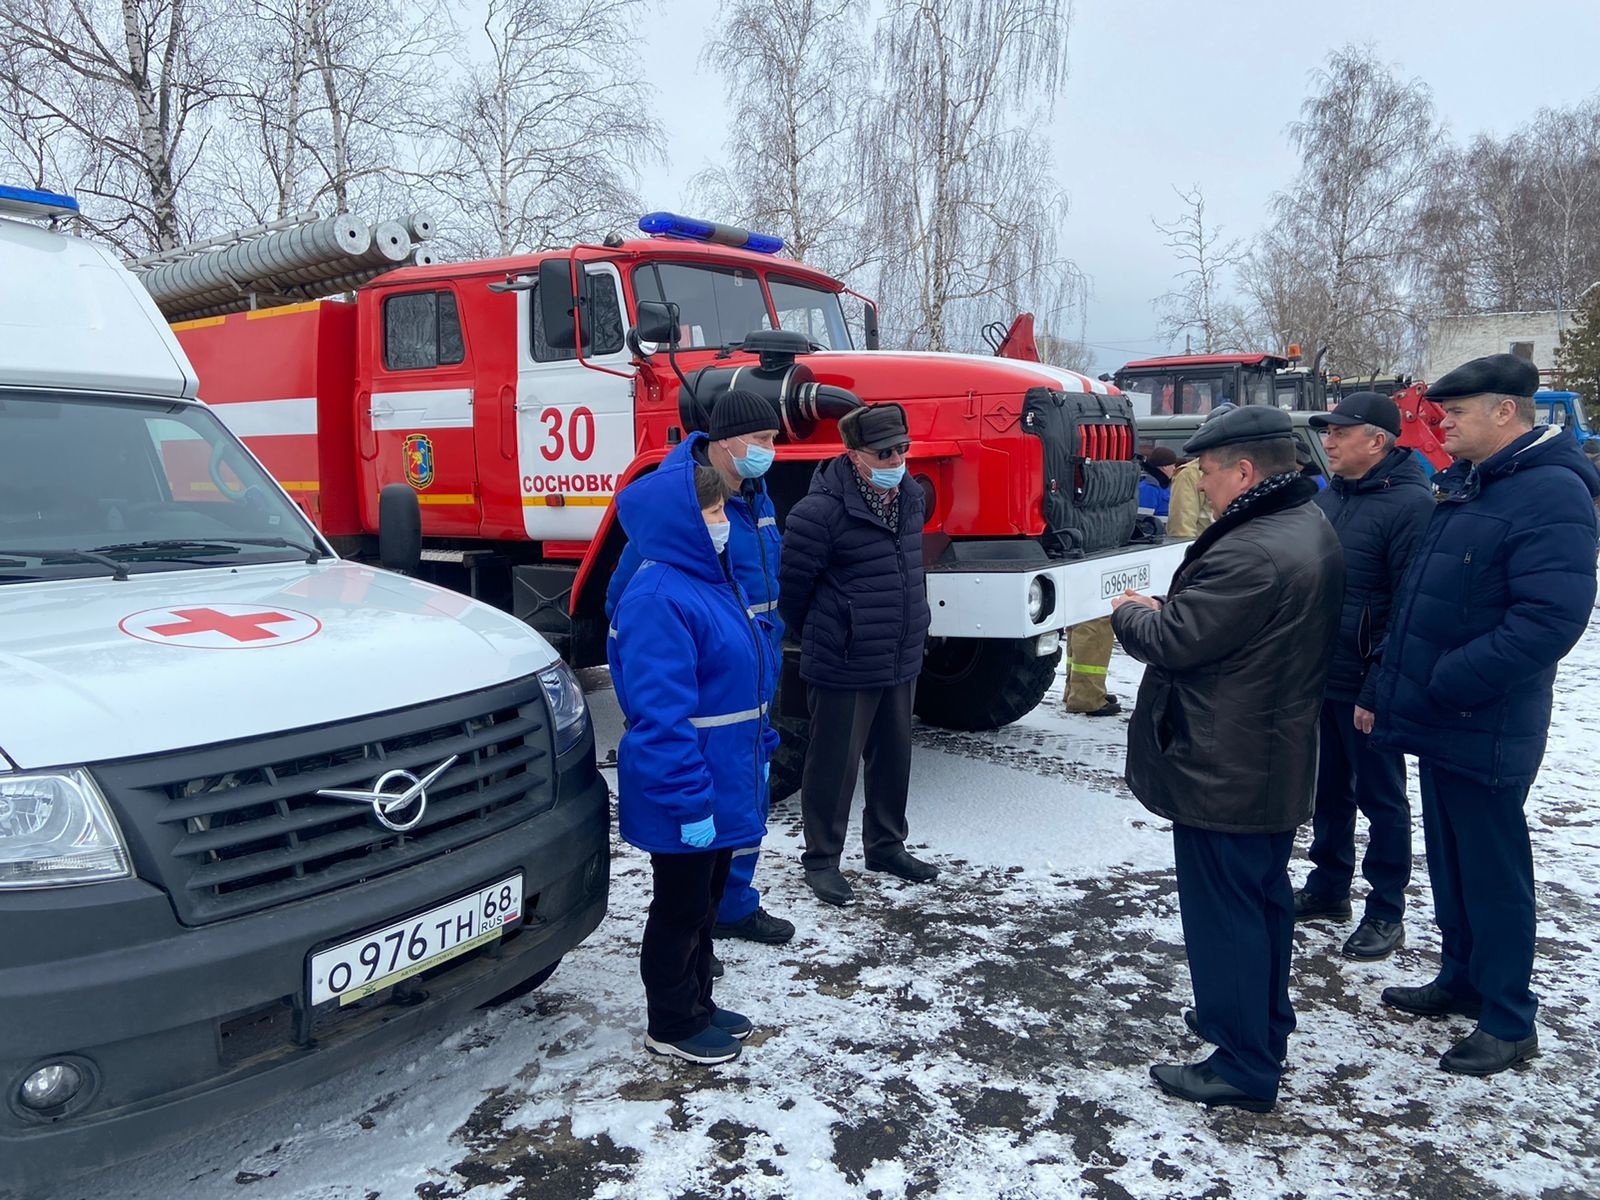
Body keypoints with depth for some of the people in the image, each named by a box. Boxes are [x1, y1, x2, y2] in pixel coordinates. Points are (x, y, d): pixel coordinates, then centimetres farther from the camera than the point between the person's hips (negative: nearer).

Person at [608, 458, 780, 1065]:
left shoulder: (714, 580, 8)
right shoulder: (657, 599, -24)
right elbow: (660, 715, -27)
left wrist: (759, 749, 19)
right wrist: (691, 803, -26)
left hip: (723, 786, 10)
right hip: (684, 796, -10)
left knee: (706, 901, 22)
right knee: (680, 910, 8)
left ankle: (697, 1003, 39)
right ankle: (671, 1026, 26)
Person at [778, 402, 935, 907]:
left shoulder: (910, 497, 5)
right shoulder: (821, 511, -20)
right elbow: (792, 586, -11)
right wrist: (819, 638, 4)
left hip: (902, 662, 7)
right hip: (843, 668, -7)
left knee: (894, 756, 18)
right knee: (834, 764, 5)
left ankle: (886, 846, 37)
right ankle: (821, 860, 22)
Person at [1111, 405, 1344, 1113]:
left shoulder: (1250, 554, -27)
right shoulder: (1311, 530, 8)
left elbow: (1172, 642, -23)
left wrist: (1128, 612, -3)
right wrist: (1164, 608, 3)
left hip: (1224, 773, -11)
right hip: (1280, 764, 11)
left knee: (1224, 913, 2)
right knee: (1265, 897, 23)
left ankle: (1244, 1066, 14)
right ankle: (1263, 1023, 40)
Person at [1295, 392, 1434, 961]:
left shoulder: (1410, 503, -15)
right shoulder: (1327, 497, 9)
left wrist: (1378, 690, -20)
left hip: (1366, 688, -7)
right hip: (1318, 678, 7)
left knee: (1380, 797, 7)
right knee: (1329, 790, 18)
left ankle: (1386, 912, 20)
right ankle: (1328, 887, 33)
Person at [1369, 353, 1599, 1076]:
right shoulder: (1462, 483, 10)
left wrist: (1442, 685, -22)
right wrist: (1401, 679, 10)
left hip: (1485, 731, -9)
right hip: (1438, 720, 9)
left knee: (1494, 871, 4)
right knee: (1449, 860, 20)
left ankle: (1509, 1022, 20)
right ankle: (1461, 978, 36)